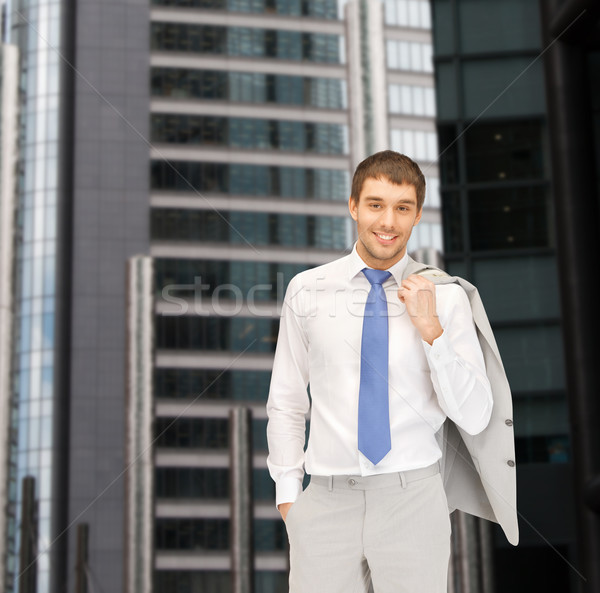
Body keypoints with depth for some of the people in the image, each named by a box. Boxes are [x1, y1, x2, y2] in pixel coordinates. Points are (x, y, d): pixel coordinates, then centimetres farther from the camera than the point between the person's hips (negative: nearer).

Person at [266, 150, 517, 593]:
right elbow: (286, 402, 10)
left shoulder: (447, 296, -1)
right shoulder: (307, 290, 3)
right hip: (327, 500, 1)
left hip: (413, 495, -1)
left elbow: (475, 418, -3)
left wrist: (431, 329, -12)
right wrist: (287, 492, 7)